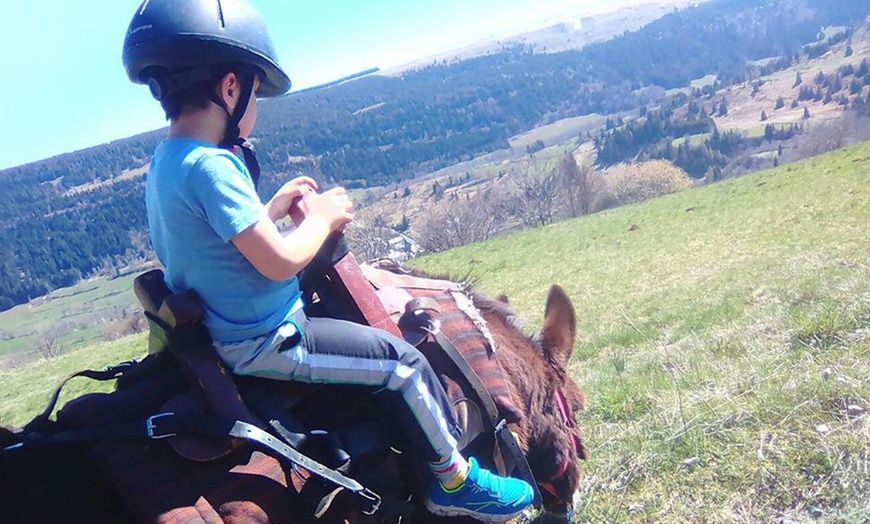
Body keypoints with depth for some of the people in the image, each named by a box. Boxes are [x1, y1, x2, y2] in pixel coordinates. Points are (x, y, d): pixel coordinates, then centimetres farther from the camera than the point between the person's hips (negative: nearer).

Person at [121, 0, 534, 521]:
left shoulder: (165, 164, 5)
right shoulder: (211, 167, -25)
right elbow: (280, 262, -26)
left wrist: (274, 207, 10)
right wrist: (322, 218, -9)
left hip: (224, 330, 11)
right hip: (266, 342, -11)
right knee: (404, 362, -4)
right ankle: (456, 479, 15)